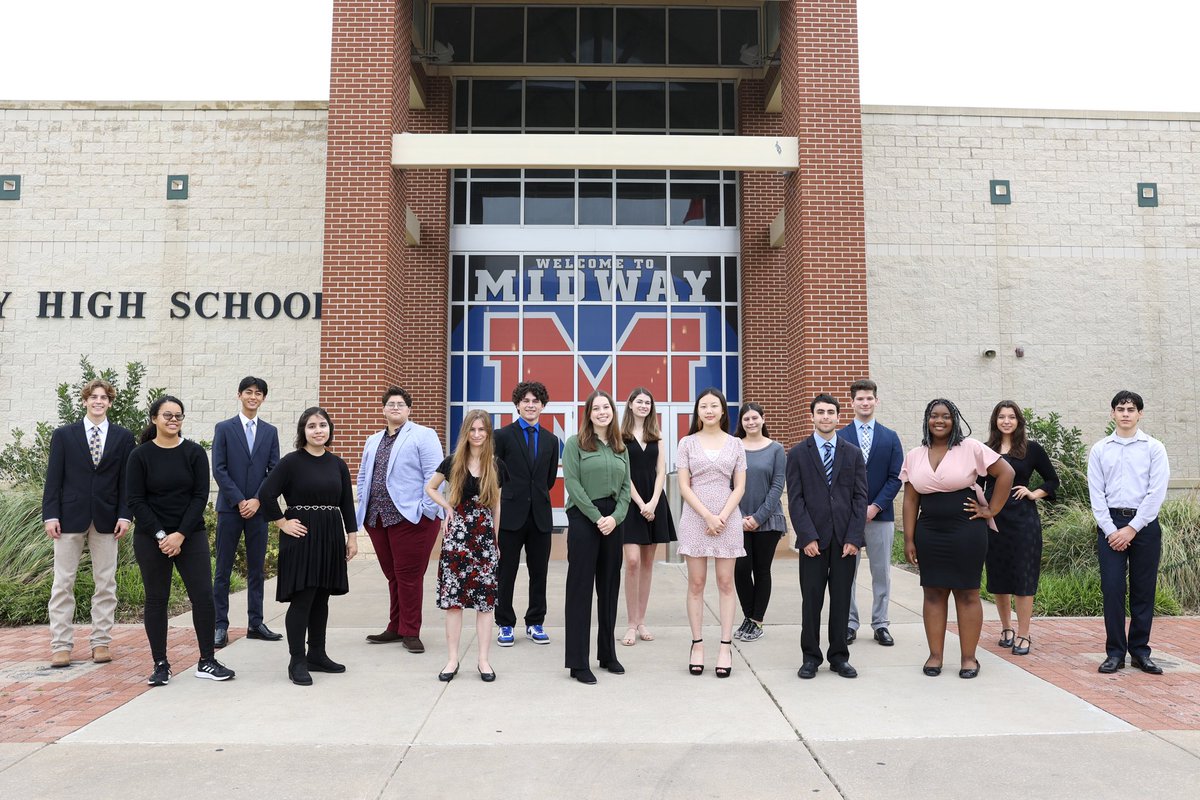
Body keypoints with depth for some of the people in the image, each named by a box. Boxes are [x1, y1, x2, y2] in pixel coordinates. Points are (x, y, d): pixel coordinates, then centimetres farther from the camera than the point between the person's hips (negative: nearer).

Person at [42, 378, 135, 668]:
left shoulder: (123, 437, 6)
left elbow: (126, 480, 4)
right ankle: (61, 645, 9)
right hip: (70, 517, -1)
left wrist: (124, 514, -4)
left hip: (106, 518, 1)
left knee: (106, 584, 5)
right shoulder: (64, 435, 4)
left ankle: (101, 642, 13)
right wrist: (50, 515, -6)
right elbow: (53, 478, 1)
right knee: (63, 583, 2)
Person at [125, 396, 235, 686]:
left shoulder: (195, 453, 0)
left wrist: (180, 534, -12)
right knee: (156, 599, 7)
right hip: (151, 538, -1)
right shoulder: (140, 455, -2)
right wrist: (160, 535, -12)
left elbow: (200, 496, -3)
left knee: (203, 596, -3)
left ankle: (207, 662, 8)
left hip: (191, 536, 1)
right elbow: (136, 501, -4)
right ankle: (160, 665, 18)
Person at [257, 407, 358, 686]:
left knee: (321, 599, 12)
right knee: (301, 599, -3)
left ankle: (317, 655, 23)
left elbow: (347, 503, 11)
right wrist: (283, 524, -9)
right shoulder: (291, 462, -7)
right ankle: (297, 662, 6)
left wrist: (352, 536, 8)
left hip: (330, 538, 5)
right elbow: (266, 495, -10)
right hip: (301, 537, -5)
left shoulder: (337, 464, 8)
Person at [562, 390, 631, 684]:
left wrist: (615, 517, -8)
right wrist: (597, 517, -14)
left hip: (612, 521, 5)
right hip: (583, 518, -5)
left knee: (609, 587, 10)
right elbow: (572, 483, -10)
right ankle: (578, 662, 4)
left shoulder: (620, 448, 13)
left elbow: (626, 487, 8)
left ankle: (607, 654, 22)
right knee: (580, 588, -1)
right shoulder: (575, 443, -2)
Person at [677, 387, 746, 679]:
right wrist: (708, 516, -11)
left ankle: (726, 647, 8)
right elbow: (684, 486, -1)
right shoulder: (687, 443, 4)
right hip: (695, 517, 0)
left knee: (725, 583, 2)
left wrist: (722, 517, -9)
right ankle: (697, 644, 10)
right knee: (696, 584, 2)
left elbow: (739, 487, 4)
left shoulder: (735, 444, 7)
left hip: (727, 517, 1)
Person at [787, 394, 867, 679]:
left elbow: (860, 497, 4)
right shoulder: (797, 454, 3)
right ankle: (811, 657, 15)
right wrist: (808, 537, -10)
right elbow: (795, 499, -2)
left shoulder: (853, 453, 9)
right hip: (813, 538, -1)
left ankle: (839, 656, 19)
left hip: (845, 538, 2)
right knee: (811, 600, 3)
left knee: (842, 599, 7)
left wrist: (854, 537, -5)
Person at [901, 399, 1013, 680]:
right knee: (933, 593, 6)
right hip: (929, 533, 3)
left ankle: (969, 658, 12)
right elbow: (910, 500, 8)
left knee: (967, 593, 3)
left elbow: (1006, 472, -2)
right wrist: (909, 539, 4)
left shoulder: (970, 448, -3)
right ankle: (935, 656, 13)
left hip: (967, 531, -3)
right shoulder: (914, 457, 7)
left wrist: (991, 511, -3)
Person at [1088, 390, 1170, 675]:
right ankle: (1115, 652, 6)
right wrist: (1111, 530, -6)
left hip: (1144, 524, 0)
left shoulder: (1154, 448, 1)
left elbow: (1157, 493, -5)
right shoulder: (1100, 450, 5)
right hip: (1110, 525, 1)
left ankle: (1140, 651, 16)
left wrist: (1132, 529, -10)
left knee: (1143, 591, 6)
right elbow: (1096, 493, 2)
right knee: (1112, 588, -2)